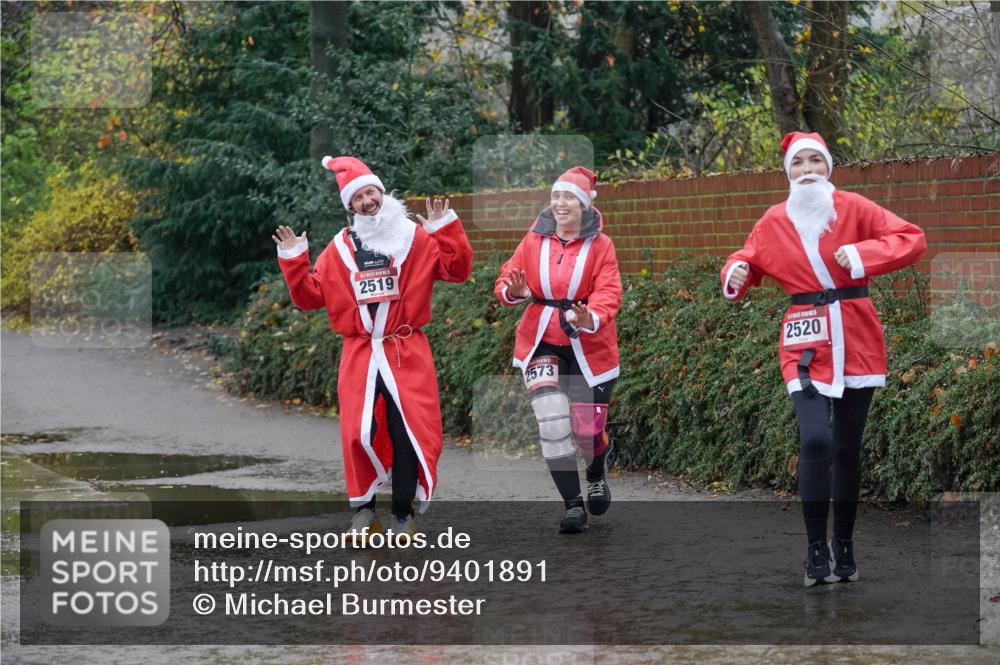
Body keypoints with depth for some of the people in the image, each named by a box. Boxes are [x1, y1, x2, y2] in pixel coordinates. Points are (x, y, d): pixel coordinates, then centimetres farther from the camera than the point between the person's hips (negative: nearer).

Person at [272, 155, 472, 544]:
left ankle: (403, 513, 10)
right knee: (360, 433, -5)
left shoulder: (416, 238, 5)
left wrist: (444, 227, -11)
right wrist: (293, 259, 1)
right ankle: (364, 510, 9)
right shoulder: (340, 248, 10)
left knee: (408, 433, -2)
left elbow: (458, 270, -4)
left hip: (407, 352, -1)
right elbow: (311, 296, 11)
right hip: (359, 354, 1)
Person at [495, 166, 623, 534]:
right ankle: (573, 505, -2)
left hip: (588, 345, -1)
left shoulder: (600, 245, -4)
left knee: (588, 429, 0)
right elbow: (507, 279, 2)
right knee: (552, 420, -13)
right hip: (542, 342, 1)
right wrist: (513, 291, -22)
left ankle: (597, 471, 38)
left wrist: (591, 318, -35)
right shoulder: (534, 240, 2)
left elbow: (608, 293, -14)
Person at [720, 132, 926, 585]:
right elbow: (748, 259, 16)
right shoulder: (774, 222, 3)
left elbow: (912, 240, -6)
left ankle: (844, 547, 24)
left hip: (856, 341, 1)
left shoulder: (853, 209, -3)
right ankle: (816, 550, -8)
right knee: (815, 440, -19)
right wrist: (736, 275, -8)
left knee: (848, 447, 9)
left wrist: (863, 254, -21)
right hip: (806, 343, -1)